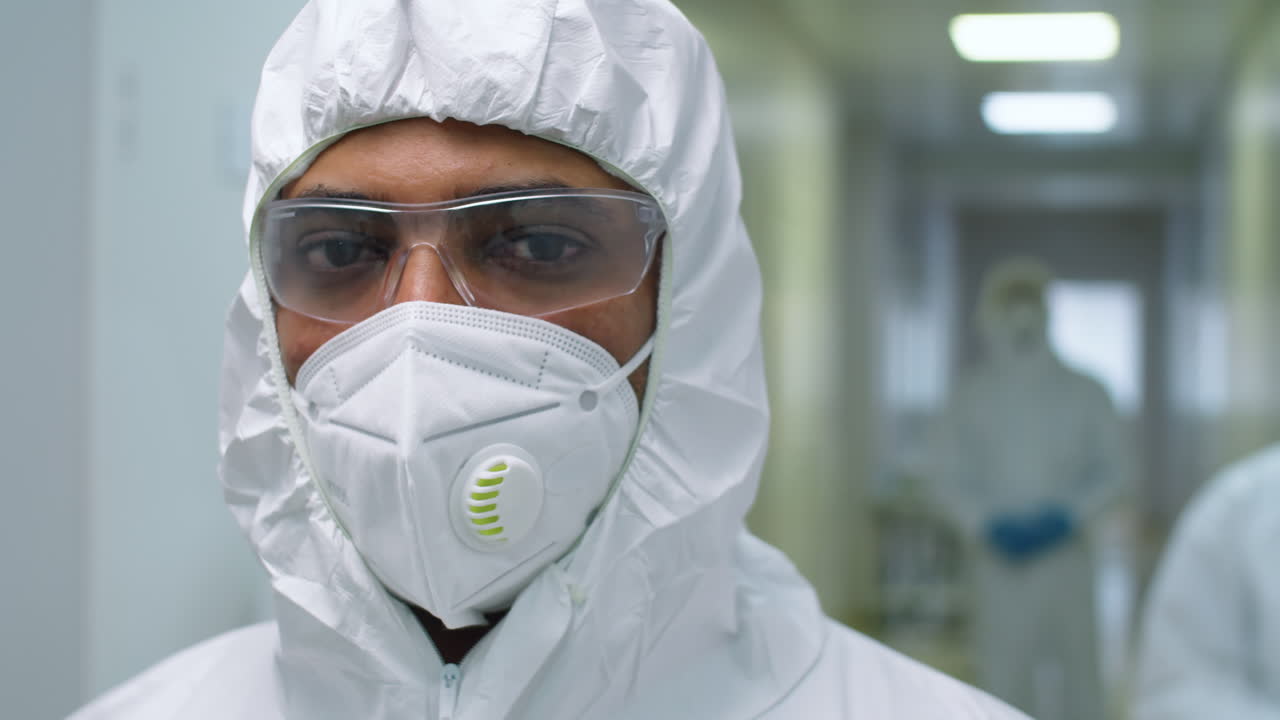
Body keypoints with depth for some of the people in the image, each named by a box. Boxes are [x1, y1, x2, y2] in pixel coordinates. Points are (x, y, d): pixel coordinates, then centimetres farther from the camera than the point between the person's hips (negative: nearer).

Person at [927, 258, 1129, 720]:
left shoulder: (1082, 394, 5)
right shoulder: (971, 396, 3)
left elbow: (1114, 470, 8)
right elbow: (946, 478, 3)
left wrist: (1070, 515, -9)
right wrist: (987, 525, -13)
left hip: (1065, 553, 1)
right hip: (999, 559, -1)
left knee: (1075, 662, 1)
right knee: (1003, 669, -5)